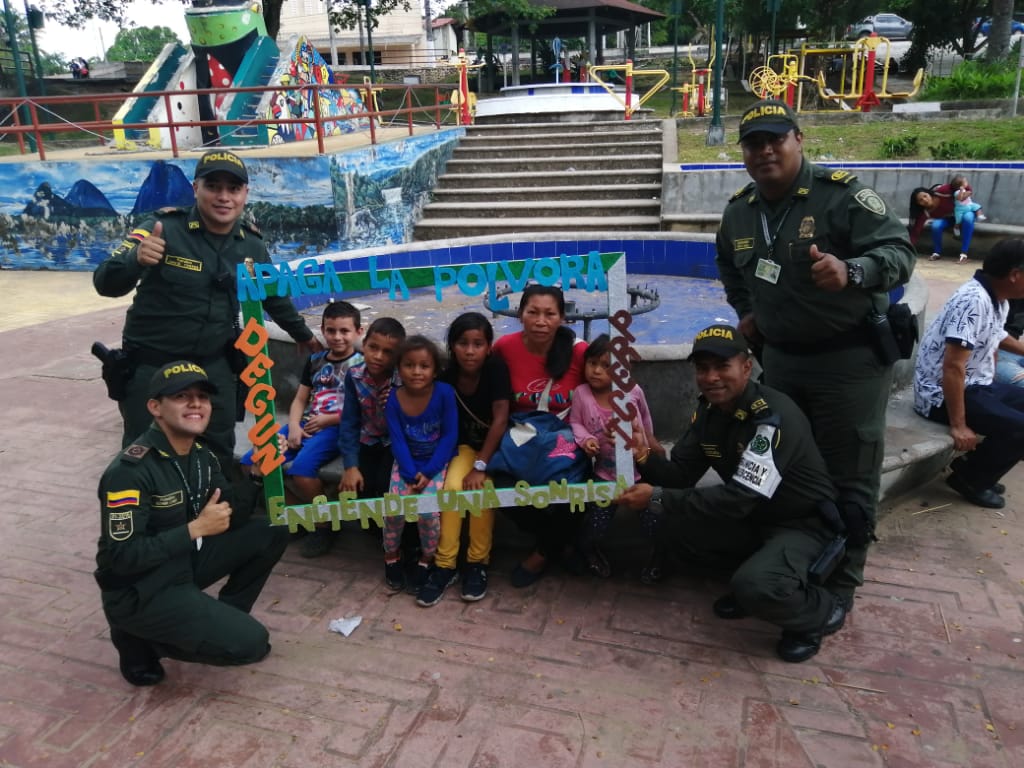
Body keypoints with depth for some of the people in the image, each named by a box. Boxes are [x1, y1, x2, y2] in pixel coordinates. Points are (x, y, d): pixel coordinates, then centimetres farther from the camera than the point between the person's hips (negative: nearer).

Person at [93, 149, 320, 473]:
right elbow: (106, 284, -23)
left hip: (213, 365, 4)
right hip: (150, 365, -4)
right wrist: (136, 259, -44)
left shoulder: (250, 245, -2)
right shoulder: (164, 228, -17)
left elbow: (274, 295, 15)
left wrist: (303, 334, 26)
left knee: (220, 452, 15)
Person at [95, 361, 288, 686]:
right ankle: (141, 639, 4)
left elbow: (229, 514, 4)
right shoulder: (130, 471, -24)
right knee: (250, 642, -15)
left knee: (271, 531, -3)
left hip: (186, 564, 8)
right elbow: (123, 557, -25)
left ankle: (224, 618, 11)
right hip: (139, 593, -8)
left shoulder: (201, 454, 0)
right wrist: (196, 528, -24)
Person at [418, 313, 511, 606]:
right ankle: (444, 565, -13)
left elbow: (500, 420, -22)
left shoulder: (496, 368, -20)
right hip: (465, 446, 2)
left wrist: (480, 466, -24)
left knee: (481, 488, -27)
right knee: (452, 485, -24)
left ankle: (478, 562, -9)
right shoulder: (446, 377, -12)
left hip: (495, 447, -2)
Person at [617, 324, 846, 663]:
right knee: (660, 519, -10)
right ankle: (750, 574, 7)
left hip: (801, 524, -7)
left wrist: (658, 498, -33)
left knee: (756, 587, -35)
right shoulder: (707, 410, -3)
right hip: (748, 518, 7)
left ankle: (822, 611, 0)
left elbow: (739, 498, -33)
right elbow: (682, 474, -2)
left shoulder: (774, 416, -27)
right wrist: (645, 458, -23)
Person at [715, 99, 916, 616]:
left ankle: (840, 584, 18)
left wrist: (852, 271, -40)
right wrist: (745, 311, 12)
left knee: (848, 478, 2)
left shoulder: (842, 194, -15)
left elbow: (899, 251, -21)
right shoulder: (738, 211, 4)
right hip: (779, 357, 6)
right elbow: (729, 266, 24)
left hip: (849, 359, -6)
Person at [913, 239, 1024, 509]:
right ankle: (969, 478, 2)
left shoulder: (997, 300, 5)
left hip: (974, 384, 11)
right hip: (941, 393, -11)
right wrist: (958, 426, -25)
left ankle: (979, 471, 16)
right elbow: (953, 367, -28)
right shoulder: (974, 302, -25)